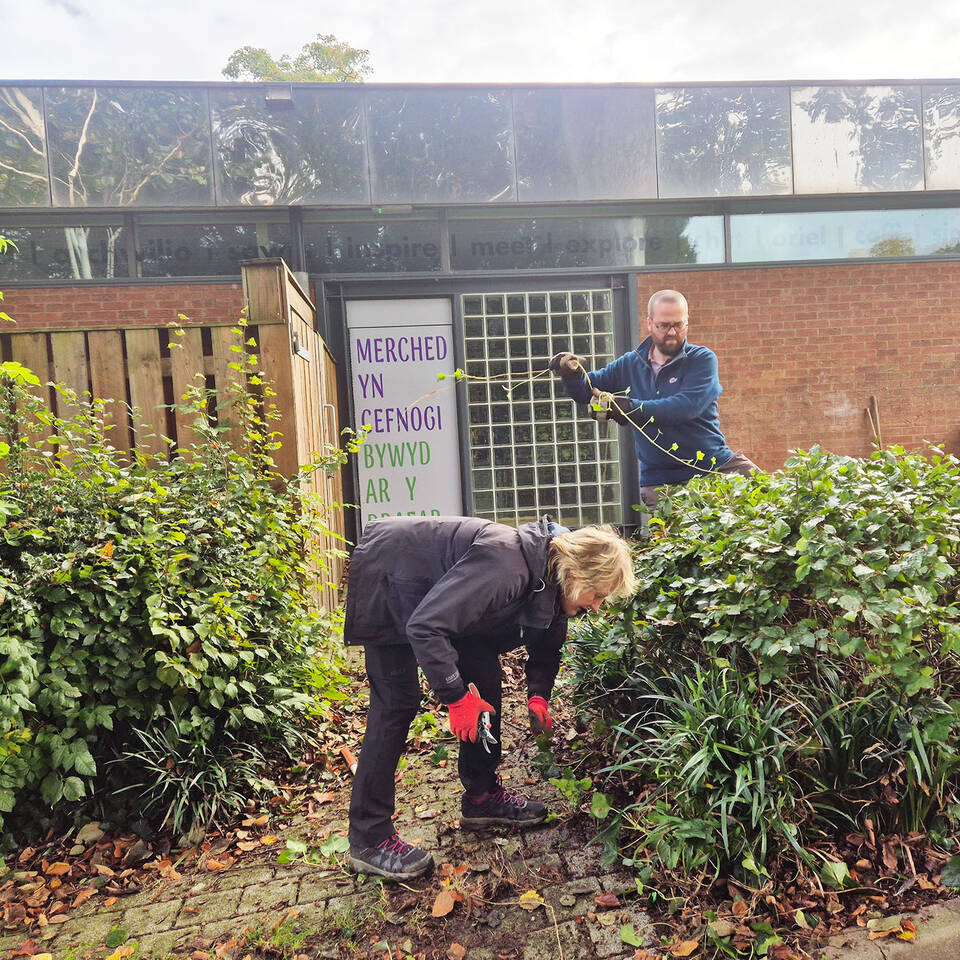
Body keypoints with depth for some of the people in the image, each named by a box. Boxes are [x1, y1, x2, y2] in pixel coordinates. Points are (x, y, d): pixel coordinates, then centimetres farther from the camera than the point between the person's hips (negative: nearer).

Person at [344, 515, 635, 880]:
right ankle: (369, 839, 0)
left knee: (484, 676, 4)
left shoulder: (550, 580, -7)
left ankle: (482, 796, 19)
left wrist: (538, 696, -4)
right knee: (398, 703, -11)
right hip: (386, 576, -9)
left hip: (434, 587, 9)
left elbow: (546, 645, 11)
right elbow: (424, 626, -37)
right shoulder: (506, 564, -36)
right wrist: (455, 696, -32)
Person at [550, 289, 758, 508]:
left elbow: (686, 407, -17)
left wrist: (628, 408, -24)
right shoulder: (629, 364, 10)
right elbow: (584, 391, 16)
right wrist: (572, 373, -7)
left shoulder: (702, 359, -1)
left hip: (715, 465, -1)